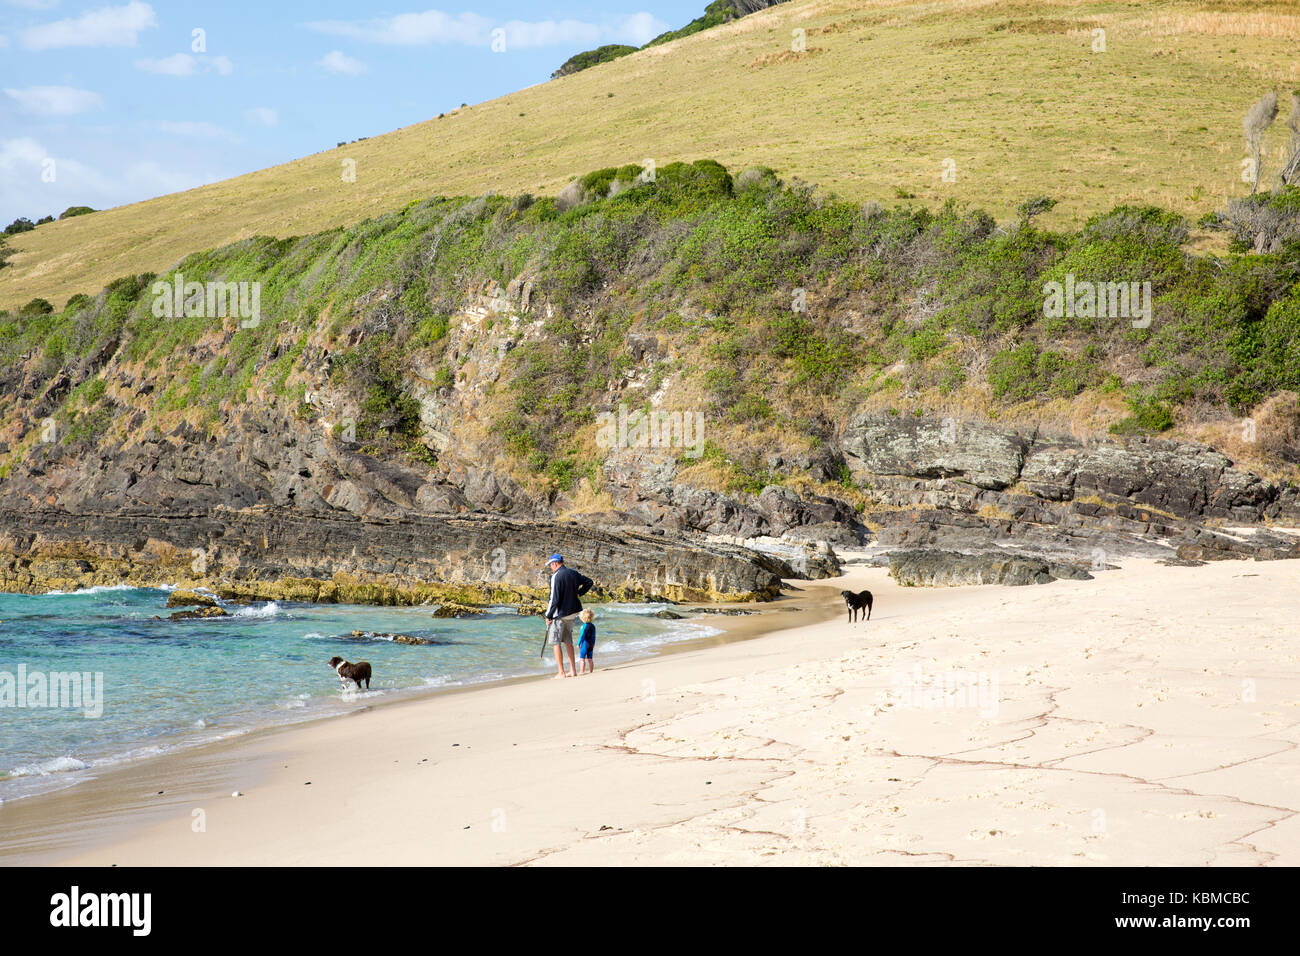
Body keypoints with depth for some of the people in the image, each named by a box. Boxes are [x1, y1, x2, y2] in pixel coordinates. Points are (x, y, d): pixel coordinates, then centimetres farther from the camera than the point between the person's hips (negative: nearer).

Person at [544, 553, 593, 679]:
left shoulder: (556, 576, -17)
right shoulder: (573, 573, 6)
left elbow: (554, 599, -19)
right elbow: (589, 582, 18)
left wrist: (549, 616, -12)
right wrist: (578, 593, 16)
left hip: (560, 614, -8)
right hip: (572, 612, 8)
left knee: (556, 642, 0)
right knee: (568, 641, 17)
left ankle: (561, 672, -3)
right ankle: (573, 670, 17)